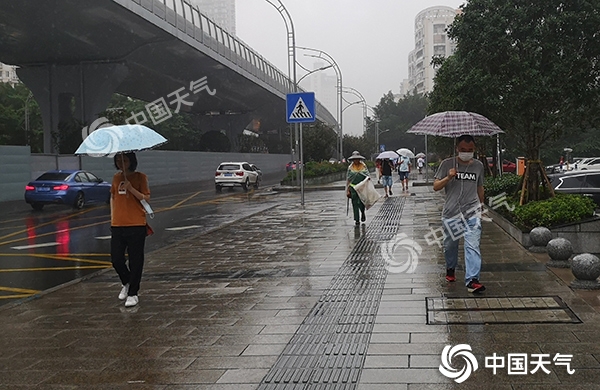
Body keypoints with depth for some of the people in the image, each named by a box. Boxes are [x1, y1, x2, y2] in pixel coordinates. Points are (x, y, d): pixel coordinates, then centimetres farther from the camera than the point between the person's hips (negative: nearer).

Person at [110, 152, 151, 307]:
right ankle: (126, 283, 31)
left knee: (135, 260, 0)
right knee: (116, 259, 4)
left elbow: (146, 198, -8)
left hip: (136, 225, -4)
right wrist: (112, 216, 14)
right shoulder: (116, 177, 12)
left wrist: (131, 188, -19)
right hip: (117, 225, 4)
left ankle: (133, 293, 10)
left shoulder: (140, 177, -2)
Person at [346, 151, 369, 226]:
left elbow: (367, 176, 6)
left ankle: (362, 213, 29)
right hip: (353, 187, 0)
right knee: (355, 204, -1)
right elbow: (348, 179, 5)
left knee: (361, 202, -4)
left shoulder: (363, 166, 5)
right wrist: (348, 190, 0)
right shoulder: (350, 168, 5)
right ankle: (357, 220, 5)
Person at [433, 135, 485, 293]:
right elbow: (436, 186, -1)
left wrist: (481, 206, 27)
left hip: (472, 213, 0)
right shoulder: (447, 164, -1)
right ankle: (450, 269, 41)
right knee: (450, 245, 14)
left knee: (473, 246, -12)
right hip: (451, 213, 0)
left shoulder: (478, 166, 8)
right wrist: (448, 177, -18)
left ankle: (472, 280, -16)